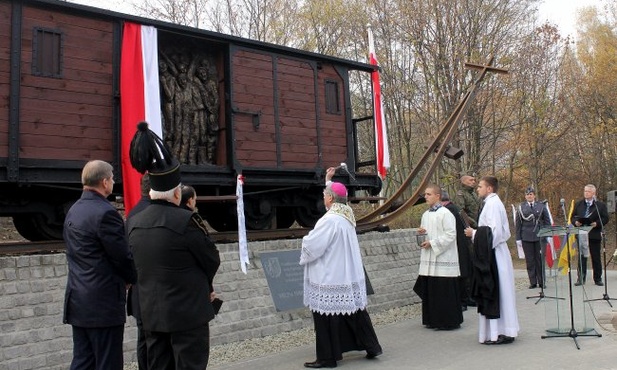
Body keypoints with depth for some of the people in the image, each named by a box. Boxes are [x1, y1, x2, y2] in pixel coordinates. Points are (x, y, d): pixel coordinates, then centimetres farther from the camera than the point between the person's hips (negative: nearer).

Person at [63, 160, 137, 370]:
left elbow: (74, 254, 14)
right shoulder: (106, 212, -18)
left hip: (78, 300, 9)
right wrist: (133, 279, 3)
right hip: (103, 303, -9)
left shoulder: (73, 211, 10)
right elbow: (122, 256, -17)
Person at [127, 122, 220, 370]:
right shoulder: (184, 219, -18)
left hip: (151, 313, 7)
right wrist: (204, 285, 15)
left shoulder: (134, 223, 3)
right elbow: (212, 260, -8)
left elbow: (139, 267, 12)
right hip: (188, 312, -6)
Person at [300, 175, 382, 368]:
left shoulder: (329, 220, -21)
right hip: (349, 276, 9)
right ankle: (371, 347, 24)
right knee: (354, 312, 16)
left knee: (327, 316, 2)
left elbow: (312, 246, -19)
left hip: (330, 278, -9)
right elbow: (336, 194, 26)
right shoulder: (346, 215, 5)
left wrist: (305, 240, 2)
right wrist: (328, 181, 33)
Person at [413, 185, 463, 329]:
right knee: (430, 290, 9)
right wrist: (422, 232, 1)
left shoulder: (445, 214, -9)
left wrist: (432, 243, -16)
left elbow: (451, 235, -14)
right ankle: (433, 320, 18)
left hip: (443, 259, -7)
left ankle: (450, 321, 7)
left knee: (445, 292, -3)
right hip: (428, 259, 8)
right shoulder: (425, 215, 14)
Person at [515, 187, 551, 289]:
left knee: (540, 259, 6)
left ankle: (541, 282, 14)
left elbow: (547, 221, 8)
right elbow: (518, 224, 5)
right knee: (530, 260, 3)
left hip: (539, 236, 0)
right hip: (526, 237, 0)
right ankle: (533, 282, 9)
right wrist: (518, 238, 1)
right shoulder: (521, 207, 4)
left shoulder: (541, 206, 6)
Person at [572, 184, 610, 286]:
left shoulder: (601, 205, 1)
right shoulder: (578, 204, 11)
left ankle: (598, 279, 17)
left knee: (596, 257, 7)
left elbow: (605, 219, -3)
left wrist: (597, 223, -19)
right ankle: (581, 278, 5)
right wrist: (575, 222, -9)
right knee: (582, 257, 2)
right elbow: (573, 217, 12)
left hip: (595, 234, -2)